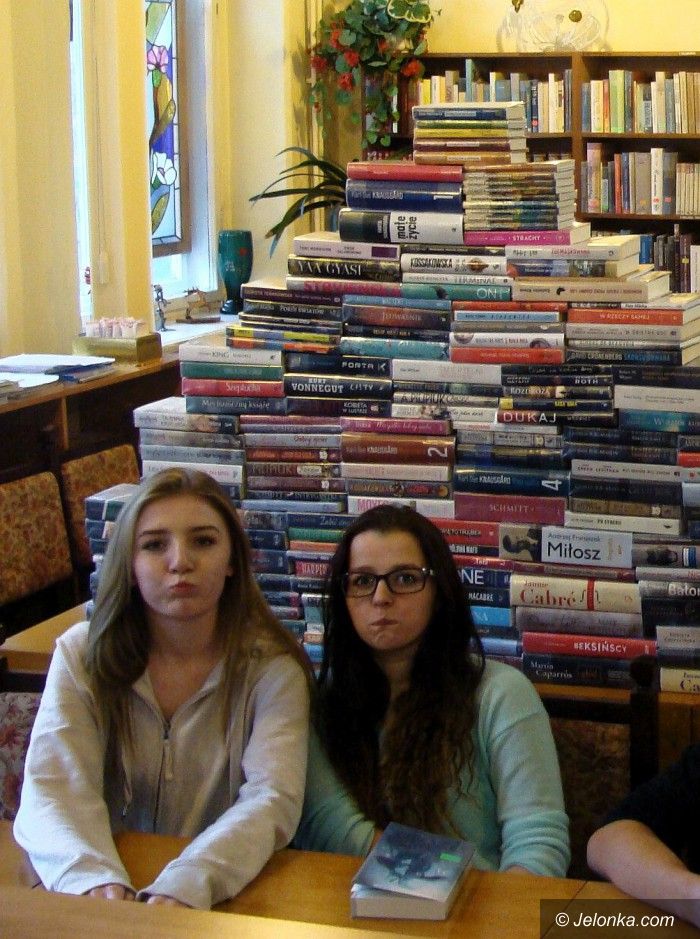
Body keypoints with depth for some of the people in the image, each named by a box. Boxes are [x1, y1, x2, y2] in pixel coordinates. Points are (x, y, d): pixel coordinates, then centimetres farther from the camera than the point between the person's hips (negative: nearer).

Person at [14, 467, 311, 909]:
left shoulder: (271, 667, -4)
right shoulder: (82, 654, -1)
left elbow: (272, 799, -16)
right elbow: (53, 789, -12)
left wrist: (184, 887, -34)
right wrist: (97, 881, -32)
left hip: (230, 893, -1)